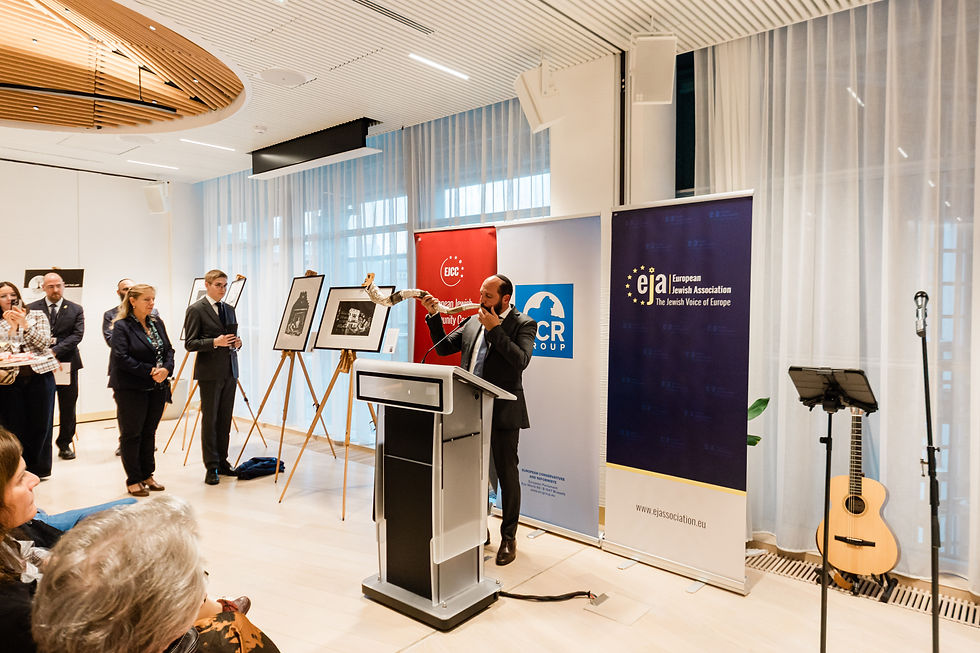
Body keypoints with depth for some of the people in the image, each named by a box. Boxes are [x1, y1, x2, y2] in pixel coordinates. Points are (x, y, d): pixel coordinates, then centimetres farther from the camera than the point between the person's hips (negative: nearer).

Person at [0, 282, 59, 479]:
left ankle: (38, 467, 17)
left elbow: (45, 343, -2)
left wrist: (25, 324, -11)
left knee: (41, 424, 4)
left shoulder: (37, 316, 8)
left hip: (39, 375, 0)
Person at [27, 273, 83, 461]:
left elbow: (77, 335, -5)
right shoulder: (32, 308, 6)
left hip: (67, 363, 0)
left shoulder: (75, 310, 6)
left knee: (67, 407, 7)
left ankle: (65, 444, 20)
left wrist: (55, 351, -17)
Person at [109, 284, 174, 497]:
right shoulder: (121, 326, -8)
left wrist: (166, 369, -10)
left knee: (149, 433, 14)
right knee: (131, 435, 4)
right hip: (132, 390, -6)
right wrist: (150, 372, -20)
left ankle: (147, 475, 24)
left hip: (157, 388, 6)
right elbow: (122, 358, -16)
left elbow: (168, 350, 9)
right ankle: (133, 480, 14)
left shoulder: (157, 323, 10)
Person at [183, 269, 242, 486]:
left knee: (225, 419, 10)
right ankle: (211, 467, 6)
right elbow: (190, 344, -9)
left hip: (229, 371, 6)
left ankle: (222, 461, 19)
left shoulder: (229, 309, 15)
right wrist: (215, 342, -23)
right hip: (209, 372, -6)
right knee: (210, 419, -1)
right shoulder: (195, 309, -5)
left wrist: (236, 343, -1)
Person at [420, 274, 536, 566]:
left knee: (507, 474, 6)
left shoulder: (523, 324, -6)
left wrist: (495, 329, -21)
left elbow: (520, 360, -22)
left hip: (502, 411, -6)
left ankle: (509, 537, 21)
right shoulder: (473, 322, 10)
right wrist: (433, 316, 1)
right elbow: (443, 347, 12)